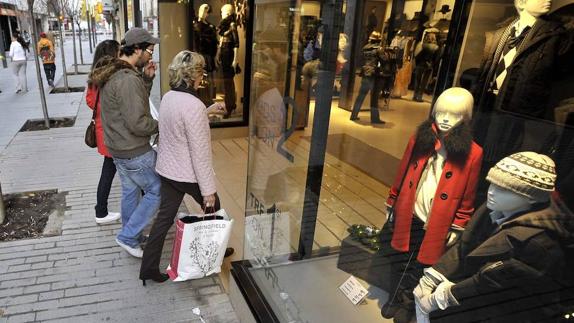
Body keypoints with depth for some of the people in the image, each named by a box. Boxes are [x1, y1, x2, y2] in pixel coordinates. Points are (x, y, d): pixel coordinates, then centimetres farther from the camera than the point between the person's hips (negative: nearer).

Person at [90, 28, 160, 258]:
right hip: (135, 151, -10)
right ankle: (128, 236, 13)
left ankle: (131, 236, 37)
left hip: (118, 147, 10)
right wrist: (161, 125, -9)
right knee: (157, 191, 4)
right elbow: (138, 123, -28)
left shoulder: (112, 73, 7)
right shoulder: (128, 79, -25)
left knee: (130, 191, 21)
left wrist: (147, 78, 4)